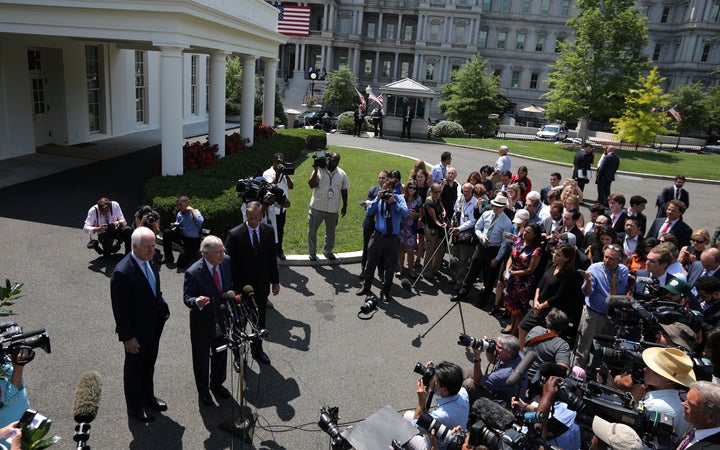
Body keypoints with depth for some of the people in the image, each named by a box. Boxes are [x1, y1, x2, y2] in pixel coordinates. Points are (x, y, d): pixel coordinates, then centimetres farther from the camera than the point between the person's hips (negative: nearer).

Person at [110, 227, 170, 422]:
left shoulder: (150, 261, -5)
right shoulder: (122, 272, -29)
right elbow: (120, 309, -23)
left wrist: (162, 309, 8)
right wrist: (127, 337, -18)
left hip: (154, 326, 7)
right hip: (136, 331, -7)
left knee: (149, 364, 26)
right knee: (134, 368, 16)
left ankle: (147, 396, 48)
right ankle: (134, 406, 37)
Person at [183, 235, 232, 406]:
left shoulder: (227, 261, -11)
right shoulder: (193, 273, -27)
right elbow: (187, 298, -18)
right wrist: (197, 302, -38)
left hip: (223, 318, 5)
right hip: (202, 322, -5)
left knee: (220, 354, 24)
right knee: (202, 358, 16)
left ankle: (217, 384, 50)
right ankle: (203, 391, 40)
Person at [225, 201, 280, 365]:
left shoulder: (268, 231, -5)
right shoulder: (234, 234, -18)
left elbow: (272, 258, 4)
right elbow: (230, 263, -13)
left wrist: (275, 281, 6)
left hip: (262, 286, 4)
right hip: (242, 287, -3)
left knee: (260, 321, 20)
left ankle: (257, 350, 41)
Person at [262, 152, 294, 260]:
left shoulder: (284, 173, 8)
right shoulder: (267, 173, -7)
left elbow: (291, 186, -3)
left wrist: (286, 174, -13)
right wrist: (278, 174, -24)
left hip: (283, 207, 5)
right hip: (272, 208, -5)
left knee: (280, 230, 16)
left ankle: (279, 250, 31)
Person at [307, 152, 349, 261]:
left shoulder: (342, 174, 1)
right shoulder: (319, 170, -8)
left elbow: (344, 190, 9)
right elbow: (312, 185, -18)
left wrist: (345, 205, 11)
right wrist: (316, 170, -25)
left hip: (333, 208, 2)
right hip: (317, 207, -2)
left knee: (330, 231, 15)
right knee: (312, 230, 6)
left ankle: (328, 251, 34)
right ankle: (312, 252, 22)